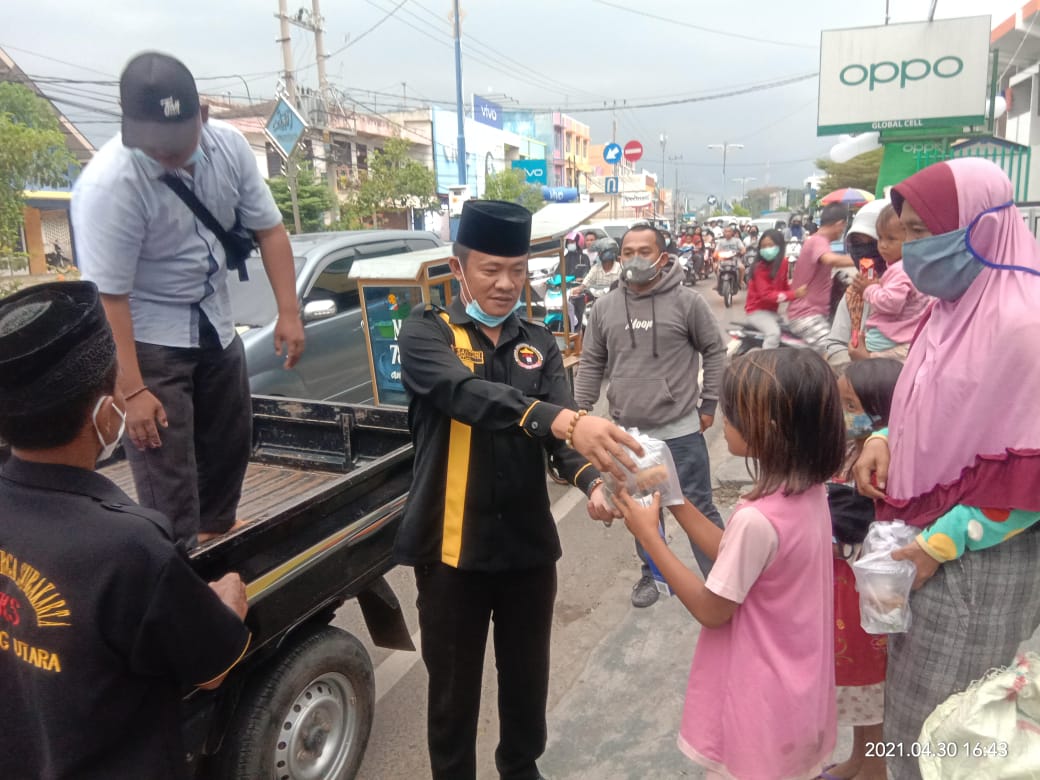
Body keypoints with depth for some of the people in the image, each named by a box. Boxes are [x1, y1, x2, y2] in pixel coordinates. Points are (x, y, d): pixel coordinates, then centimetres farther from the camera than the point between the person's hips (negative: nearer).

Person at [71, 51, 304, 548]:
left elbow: (268, 228, -3)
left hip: (215, 325, 6)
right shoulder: (108, 183, -27)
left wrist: (288, 312, -9)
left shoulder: (229, 144, -13)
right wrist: (133, 390, -24)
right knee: (167, 468, -4)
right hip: (147, 339, -6)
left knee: (230, 442, 19)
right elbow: (108, 297, -24)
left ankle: (216, 534, 43)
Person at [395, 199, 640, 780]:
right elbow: (467, 395, -29)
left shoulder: (539, 344, 5)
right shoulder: (427, 333, -8)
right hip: (453, 547, -3)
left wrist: (593, 480, -31)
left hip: (530, 543, 4)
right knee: (454, 687, 13)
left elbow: (564, 429, -9)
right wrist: (564, 420, -45)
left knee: (528, 677, 21)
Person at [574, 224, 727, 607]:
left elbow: (714, 352, 2)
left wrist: (709, 404, 0)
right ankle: (653, 572, 38)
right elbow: (591, 365, 8)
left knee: (698, 508, 6)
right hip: (628, 433, 4)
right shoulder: (604, 308, 2)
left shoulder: (687, 302, -7)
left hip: (680, 431, -3)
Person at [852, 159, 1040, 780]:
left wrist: (941, 544, -18)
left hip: (978, 560, -8)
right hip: (926, 539, 8)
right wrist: (885, 438, -1)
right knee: (911, 689, 21)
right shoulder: (954, 307, 6)